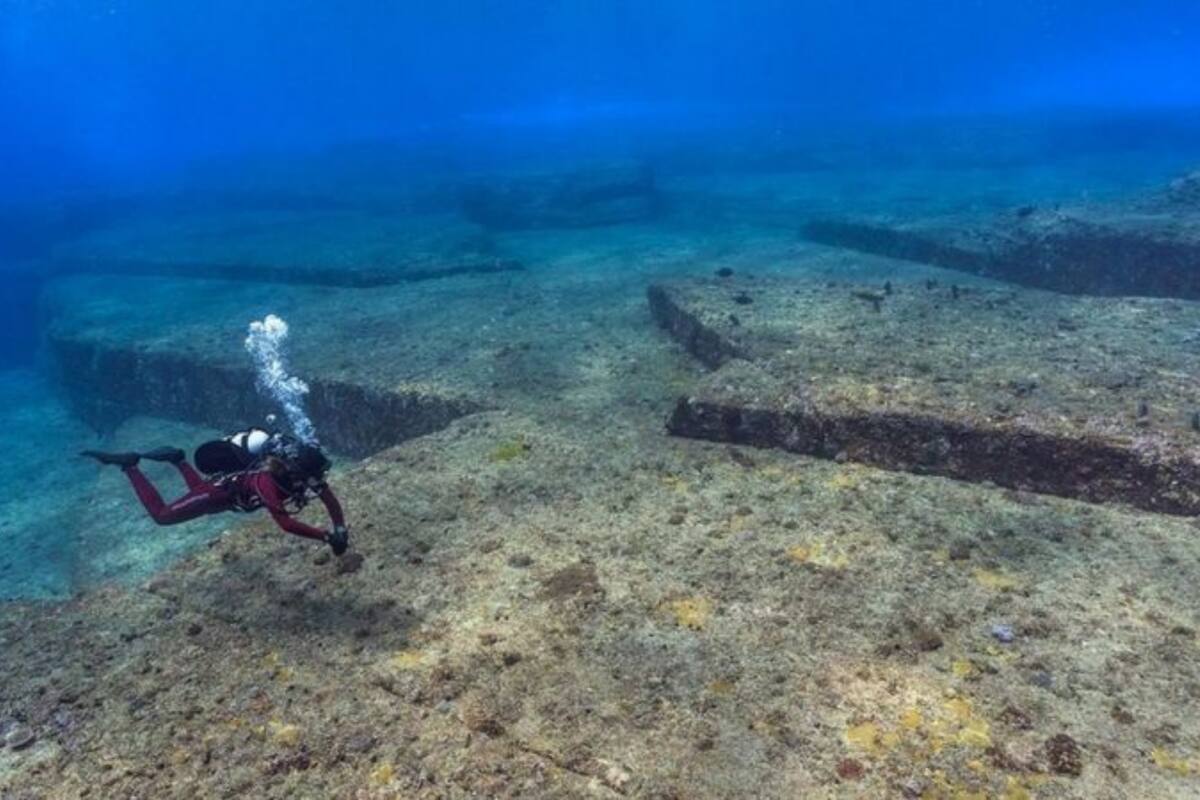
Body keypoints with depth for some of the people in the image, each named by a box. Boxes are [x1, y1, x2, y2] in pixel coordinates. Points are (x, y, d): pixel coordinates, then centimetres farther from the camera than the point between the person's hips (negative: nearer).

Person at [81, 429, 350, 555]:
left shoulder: (305, 470, -23)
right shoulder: (269, 480, -44)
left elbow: (331, 501, -14)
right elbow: (285, 523, -52)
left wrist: (341, 529, -28)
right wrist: (326, 536, -53)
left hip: (238, 484, 7)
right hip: (222, 489, -7)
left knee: (200, 491, 36)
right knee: (162, 514, 9)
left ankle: (177, 459, 42)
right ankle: (128, 464, 17)